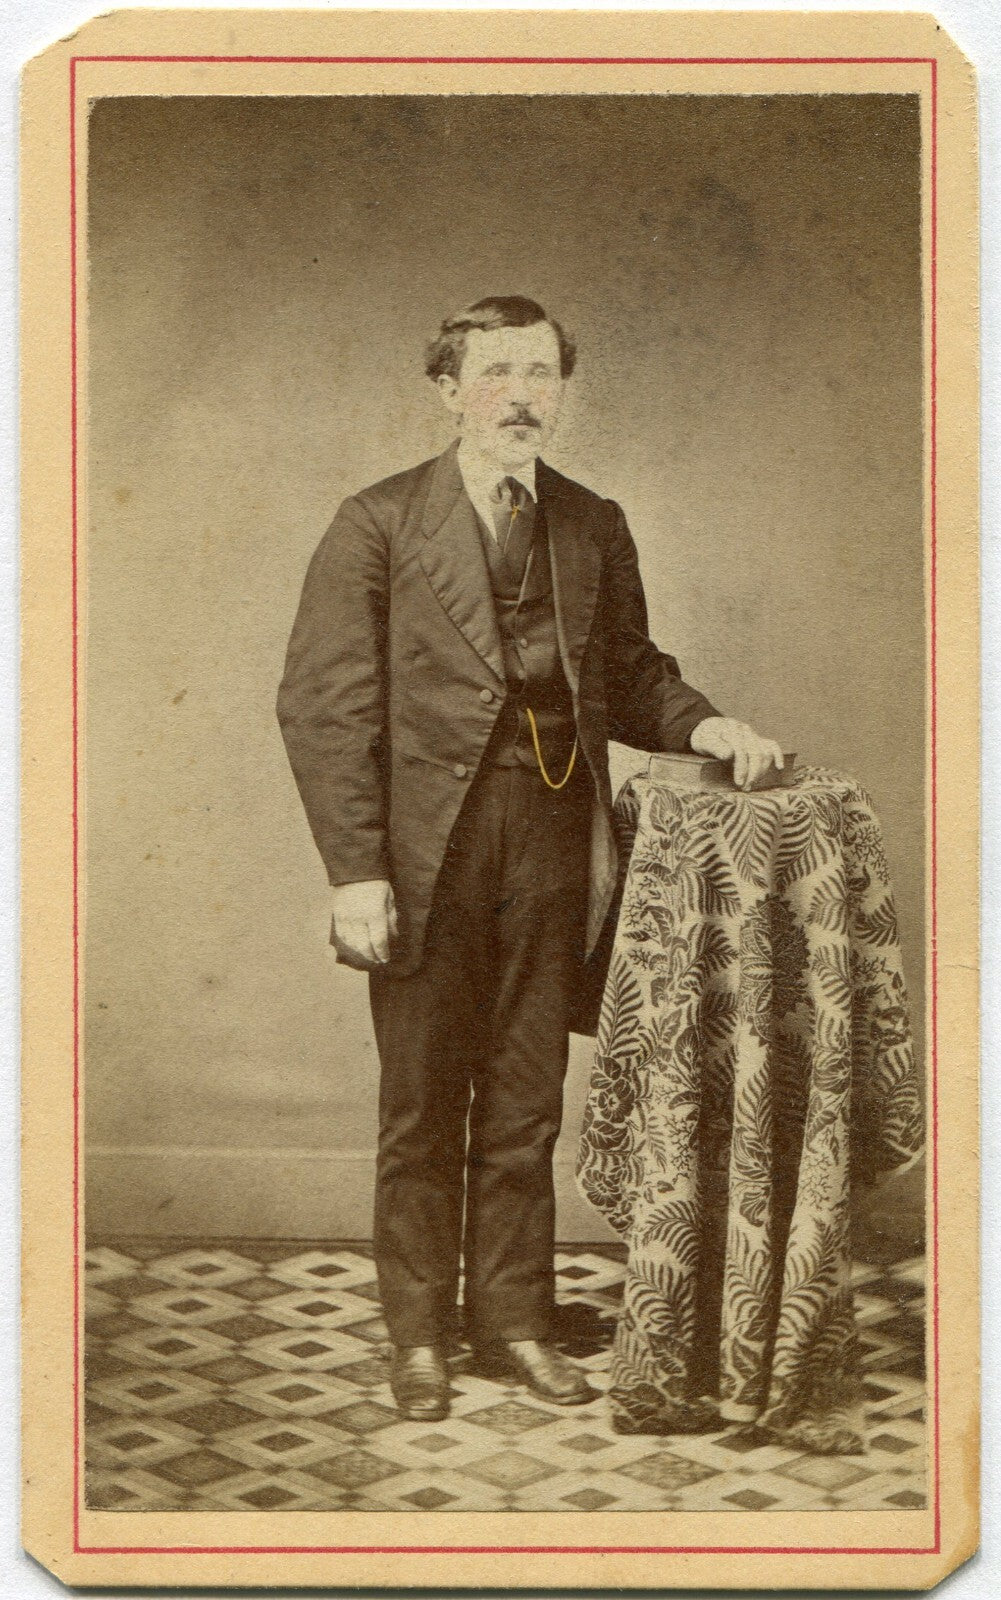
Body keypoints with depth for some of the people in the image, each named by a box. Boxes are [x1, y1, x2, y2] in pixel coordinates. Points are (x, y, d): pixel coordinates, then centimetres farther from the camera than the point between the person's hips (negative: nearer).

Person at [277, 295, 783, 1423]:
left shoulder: (594, 528, 10)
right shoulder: (379, 525, -3)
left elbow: (629, 673, 19)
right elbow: (323, 703, -7)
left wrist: (703, 725, -3)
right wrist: (356, 871, -13)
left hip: (553, 844, 3)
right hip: (427, 852, -3)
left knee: (526, 1102, 11)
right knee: (422, 1105, 7)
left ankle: (512, 1318, 25)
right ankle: (418, 1333, 21)